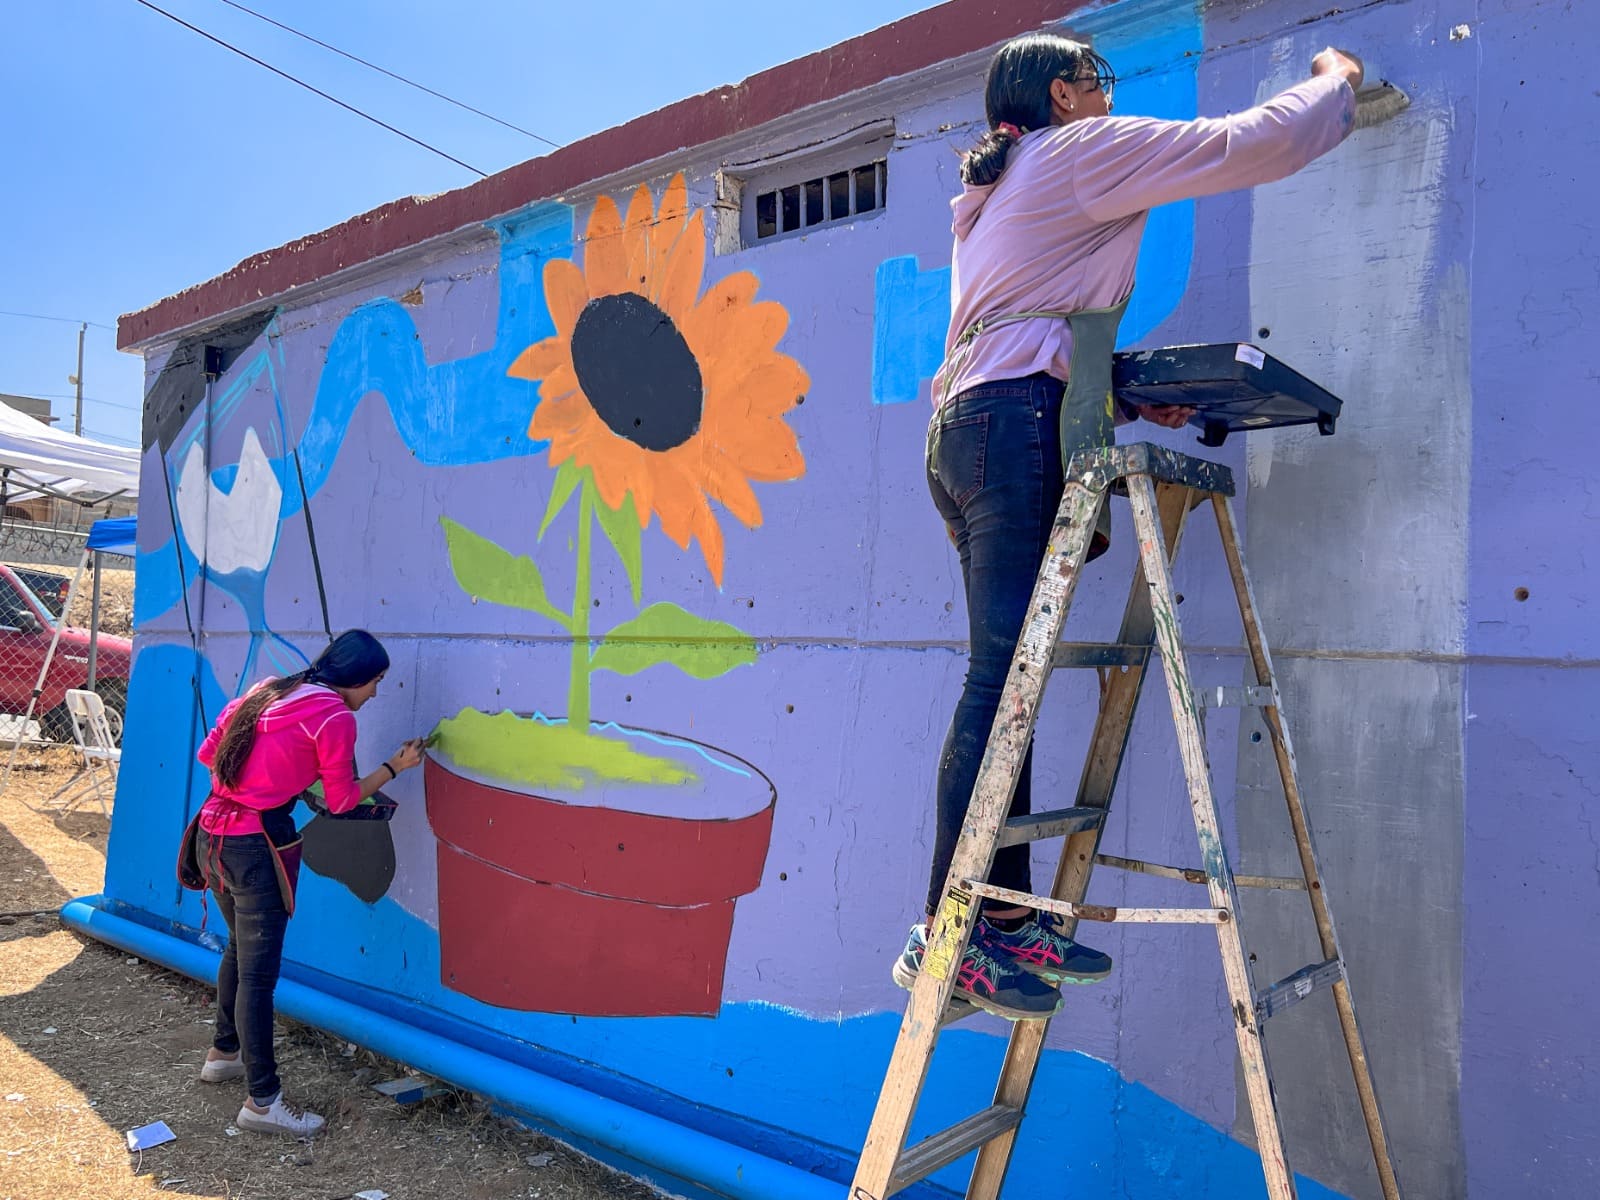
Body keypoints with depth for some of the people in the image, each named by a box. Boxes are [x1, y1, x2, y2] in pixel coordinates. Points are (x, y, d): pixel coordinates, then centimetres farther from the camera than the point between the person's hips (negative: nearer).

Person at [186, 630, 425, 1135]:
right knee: (258, 974, -1)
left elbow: (209, 753, 13)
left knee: (241, 947, 26)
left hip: (211, 835, 9)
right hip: (256, 846, -8)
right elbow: (341, 800, -4)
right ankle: (263, 1102, 8)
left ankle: (224, 1053, 43)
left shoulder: (266, 691, 10)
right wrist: (394, 766, 7)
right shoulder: (335, 717, -11)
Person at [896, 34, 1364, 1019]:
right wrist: (1336, 81, 22)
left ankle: (1007, 914, 8)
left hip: (965, 430, 10)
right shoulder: (1083, 150, 6)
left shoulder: (997, 192, 32)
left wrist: (1127, 396, 21)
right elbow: (1254, 145, 2)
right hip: (1021, 429, -10)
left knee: (1009, 678, 5)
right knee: (1002, 678, -15)